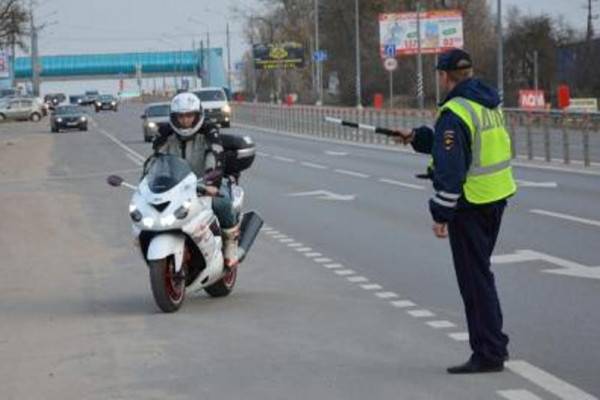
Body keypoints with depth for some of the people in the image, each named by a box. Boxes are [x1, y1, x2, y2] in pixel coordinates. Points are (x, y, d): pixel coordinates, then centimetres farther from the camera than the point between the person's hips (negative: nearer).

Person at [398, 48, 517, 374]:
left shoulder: (454, 113, -19)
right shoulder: (489, 102, 9)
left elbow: (450, 170, -22)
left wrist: (441, 215, -17)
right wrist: (418, 137, 24)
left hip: (471, 203, -9)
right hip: (498, 197, 9)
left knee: (474, 278, -2)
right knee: (480, 271, 20)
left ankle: (488, 354, 2)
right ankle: (494, 344, 27)